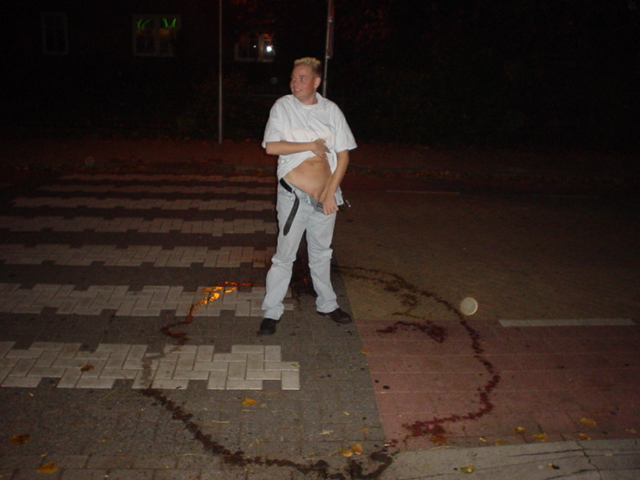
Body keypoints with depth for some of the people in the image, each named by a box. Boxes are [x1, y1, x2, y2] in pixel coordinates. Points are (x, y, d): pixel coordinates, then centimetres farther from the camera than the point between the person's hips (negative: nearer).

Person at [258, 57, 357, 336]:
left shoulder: (331, 110, 3)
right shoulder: (283, 107, -3)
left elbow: (343, 155, 1)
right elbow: (271, 146, -14)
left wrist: (330, 192, -7)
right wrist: (310, 145, -14)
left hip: (326, 197, 3)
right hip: (294, 197, -3)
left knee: (322, 253, 18)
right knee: (284, 256, 1)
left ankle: (327, 304, 34)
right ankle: (272, 311, 15)